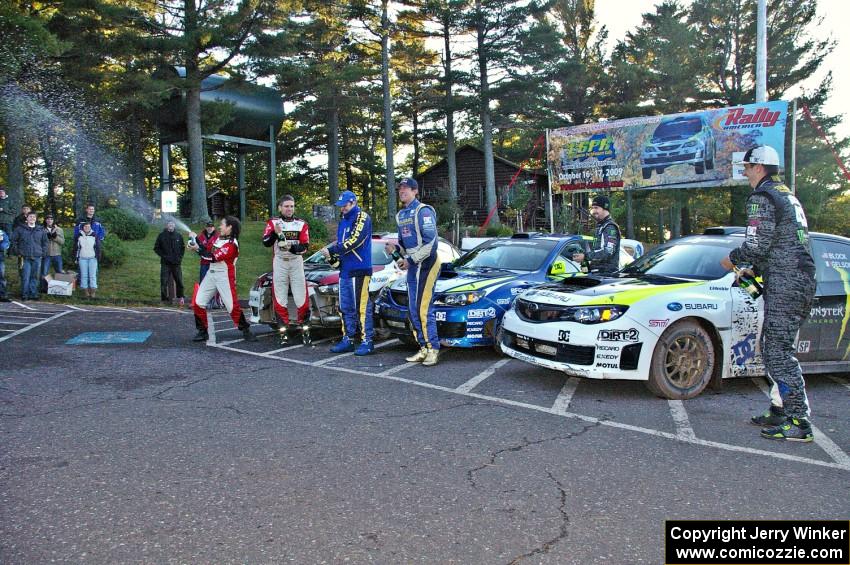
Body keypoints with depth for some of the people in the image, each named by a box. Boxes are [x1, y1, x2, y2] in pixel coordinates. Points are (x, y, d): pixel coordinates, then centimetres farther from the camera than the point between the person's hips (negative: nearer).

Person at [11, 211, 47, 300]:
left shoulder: (40, 230, 11)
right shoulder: (20, 229, 5)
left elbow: (45, 242, 17)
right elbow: (14, 240, 9)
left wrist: (43, 253, 7)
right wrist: (18, 251, 2)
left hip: (37, 257, 2)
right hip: (25, 257, -2)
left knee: (35, 277, 5)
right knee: (25, 277, -4)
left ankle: (33, 294, 11)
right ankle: (25, 294, 2)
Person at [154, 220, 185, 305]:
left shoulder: (178, 236, 8)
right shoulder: (162, 235, 1)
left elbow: (182, 248, 16)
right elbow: (156, 248, 4)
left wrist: (180, 257, 3)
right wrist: (163, 256, -7)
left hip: (176, 263, 2)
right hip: (165, 263, -2)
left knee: (179, 281, 7)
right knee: (164, 281, -3)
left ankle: (180, 297, 22)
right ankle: (164, 298, 4)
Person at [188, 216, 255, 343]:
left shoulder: (231, 244, -17)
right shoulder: (218, 238, 11)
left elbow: (213, 257, -21)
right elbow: (207, 250, 16)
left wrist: (197, 249, -14)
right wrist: (196, 239, 4)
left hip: (224, 277, -8)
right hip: (211, 274, 8)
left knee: (232, 306, -10)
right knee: (197, 302, 2)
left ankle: (246, 331, 6)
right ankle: (203, 331, 13)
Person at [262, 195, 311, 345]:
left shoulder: (301, 224, 3)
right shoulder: (273, 223, 4)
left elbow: (305, 246, -4)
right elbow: (266, 242, -8)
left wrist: (291, 247, -22)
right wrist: (275, 233, -26)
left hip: (296, 262, 0)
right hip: (279, 263, 0)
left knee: (301, 297, -3)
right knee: (279, 298, 1)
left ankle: (305, 329, 6)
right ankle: (284, 331, 7)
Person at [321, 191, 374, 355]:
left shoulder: (362, 217, -8)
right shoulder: (343, 221, 20)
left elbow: (353, 241, -17)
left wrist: (331, 250, -12)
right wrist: (331, 250, 1)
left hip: (360, 269, -9)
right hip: (345, 270, 9)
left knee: (362, 307, -7)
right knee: (345, 308, 11)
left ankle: (367, 341, -1)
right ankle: (347, 340, 19)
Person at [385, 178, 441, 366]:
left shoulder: (423, 211, -10)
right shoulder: (401, 215, 17)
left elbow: (430, 242, -17)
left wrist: (411, 260, -17)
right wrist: (395, 249, 4)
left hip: (426, 263, -9)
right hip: (412, 265, 9)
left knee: (424, 308, -12)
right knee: (413, 310, 8)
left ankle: (433, 349, -5)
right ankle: (424, 349, 15)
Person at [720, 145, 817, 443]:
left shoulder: (762, 198, -10)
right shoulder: (788, 196, 22)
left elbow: (757, 245, -18)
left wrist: (732, 259, 0)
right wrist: (753, 270, 25)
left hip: (784, 284, -10)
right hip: (803, 281, 10)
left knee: (779, 353, -8)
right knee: (774, 349, 15)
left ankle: (799, 422, -7)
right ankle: (779, 411, 21)